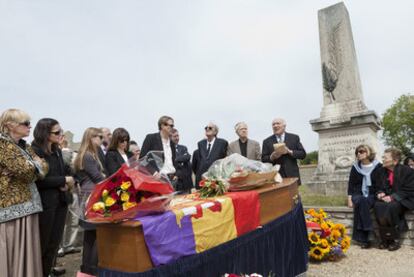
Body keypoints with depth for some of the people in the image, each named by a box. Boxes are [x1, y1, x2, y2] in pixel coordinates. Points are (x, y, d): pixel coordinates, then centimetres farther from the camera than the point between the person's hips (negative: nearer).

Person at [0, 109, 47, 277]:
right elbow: (26, 171, -19)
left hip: (28, 204, 8)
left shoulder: (25, 146, 14)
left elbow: (43, 167, 8)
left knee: (27, 250, 14)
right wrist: (35, 164, 1)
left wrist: (31, 167, -11)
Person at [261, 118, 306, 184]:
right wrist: (272, 157, -16)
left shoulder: (294, 138, 9)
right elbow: (263, 159, 4)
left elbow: (303, 154, 4)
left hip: (292, 176, 1)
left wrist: (289, 152, -11)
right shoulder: (267, 141, 8)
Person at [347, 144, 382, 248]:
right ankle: (363, 239, -33)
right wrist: (349, 199, -4)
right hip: (358, 195, 1)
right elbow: (351, 184, 7)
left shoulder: (378, 166, 2)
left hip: (372, 196, -1)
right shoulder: (355, 167, 8)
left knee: (364, 202, -35)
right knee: (361, 201, -34)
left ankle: (361, 237, -30)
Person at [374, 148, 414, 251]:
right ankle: (385, 238, -21)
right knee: (378, 206, -29)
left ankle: (394, 239, -19)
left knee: (391, 207, -37)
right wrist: (380, 193, -7)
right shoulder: (382, 171, 9)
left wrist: (393, 197, -23)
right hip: (386, 198, 5)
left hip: (403, 200, -4)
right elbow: (378, 187, 17)